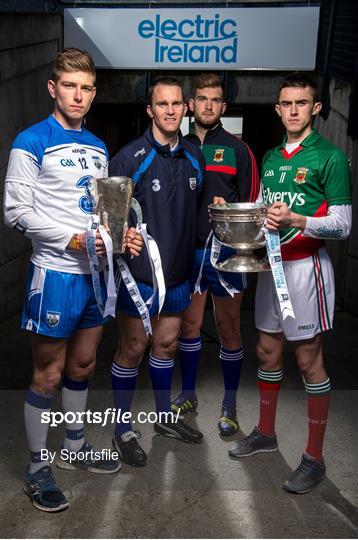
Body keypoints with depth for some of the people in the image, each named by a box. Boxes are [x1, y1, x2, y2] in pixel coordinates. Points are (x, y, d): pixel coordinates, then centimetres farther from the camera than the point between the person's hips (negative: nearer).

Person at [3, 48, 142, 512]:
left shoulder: (98, 147, 12)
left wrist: (121, 236, 0)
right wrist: (74, 239, -20)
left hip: (96, 271, 7)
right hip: (56, 273, -7)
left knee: (83, 366, 18)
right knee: (47, 376, 3)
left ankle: (75, 447, 37)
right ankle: (38, 470, 18)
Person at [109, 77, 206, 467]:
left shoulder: (194, 156, 7)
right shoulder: (131, 157, -13)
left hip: (178, 270, 6)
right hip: (140, 271, -6)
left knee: (166, 344, 18)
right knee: (133, 348, 4)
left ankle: (165, 417, 36)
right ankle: (122, 430, 20)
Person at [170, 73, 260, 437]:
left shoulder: (237, 149, 1)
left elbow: (251, 202, 0)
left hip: (224, 252, -3)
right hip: (186, 251, 3)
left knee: (228, 329, 5)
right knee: (189, 325, 13)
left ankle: (230, 405, 19)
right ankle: (188, 395, 29)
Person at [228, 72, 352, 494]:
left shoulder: (330, 157, -7)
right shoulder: (270, 158, 14)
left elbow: (342, 225, -11)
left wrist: (295, 219, -25)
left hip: (305, 266, -7)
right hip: (271, 264, 7)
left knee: (308, 360, -1)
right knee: (268, 351, 15)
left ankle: (314, 458, 11)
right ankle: (265, 433, 33)